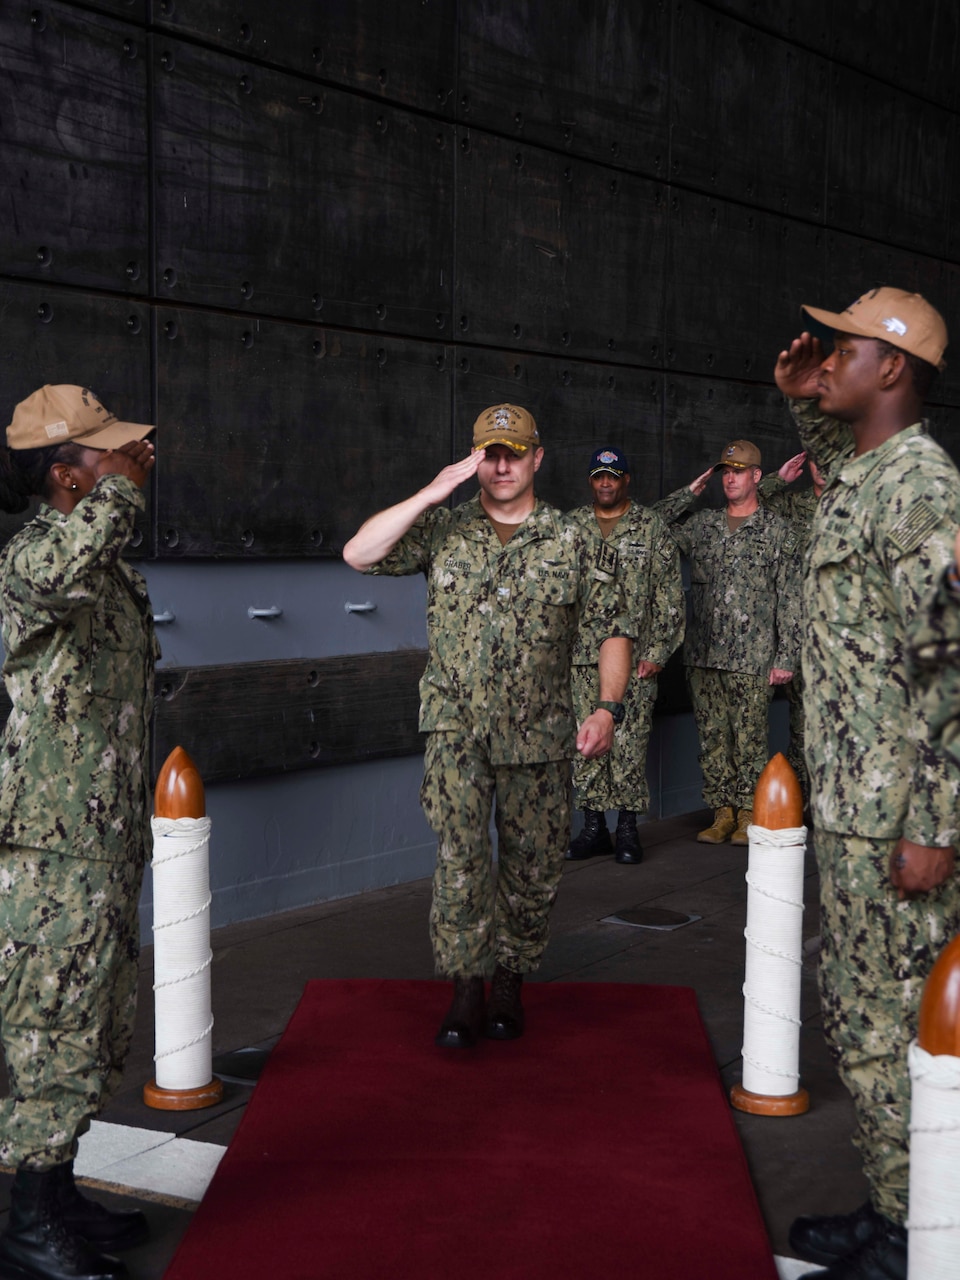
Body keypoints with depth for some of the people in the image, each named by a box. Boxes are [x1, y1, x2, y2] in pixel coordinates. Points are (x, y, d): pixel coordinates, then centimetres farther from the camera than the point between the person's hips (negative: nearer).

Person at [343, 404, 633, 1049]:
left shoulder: (576, 543, 3)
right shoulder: (443, 530, 5)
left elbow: (611, 632, 2)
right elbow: (359, 554, -7)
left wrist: (608, 707, -12)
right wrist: (432, 494, -12)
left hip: (540, 735, 1)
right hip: (458, 730, 0)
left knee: (534, 864, 7)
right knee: (460, 856, -10)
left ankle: (511, 981, 25)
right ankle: (466, 989, 1)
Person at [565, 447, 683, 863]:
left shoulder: (651, 526, 4)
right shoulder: (571, 526, 11)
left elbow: (669, 594, 1)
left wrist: (657, 652, -5)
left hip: (634, 655, -2)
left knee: (630, 742, -2)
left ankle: (628, 828, 7)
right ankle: (593, 825, 11)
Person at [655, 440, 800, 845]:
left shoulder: (777, 531, 2)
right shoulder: (702, 526, 13)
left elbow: (789, 599, 0)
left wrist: (785, 657, -6)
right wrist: (691, 491, 6)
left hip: (751, 659, -4)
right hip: (703, 658, 4)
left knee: (749, 739, 1)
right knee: (712, 739, 7)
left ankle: (749, 815, 11)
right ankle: (722, 813, 16)